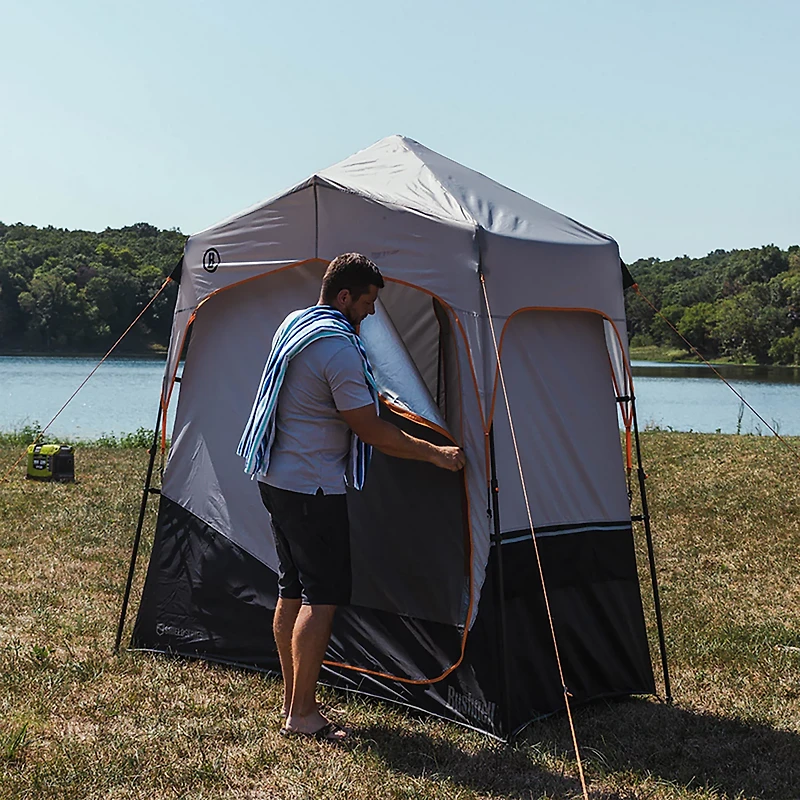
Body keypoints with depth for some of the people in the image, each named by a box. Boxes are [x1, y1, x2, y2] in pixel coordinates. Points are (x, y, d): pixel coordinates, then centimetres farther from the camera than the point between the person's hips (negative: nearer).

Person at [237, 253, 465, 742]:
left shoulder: (293, 325, 11)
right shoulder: (339, 347, -20)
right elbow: (371, 432, -17)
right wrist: (436, 454, -9)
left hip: (276, 477, 10)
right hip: (313, 486, -10)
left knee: (293, 590, 14)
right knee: (323, 596, -5)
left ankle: (294, 703, 22)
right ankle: (302, 715, -2)